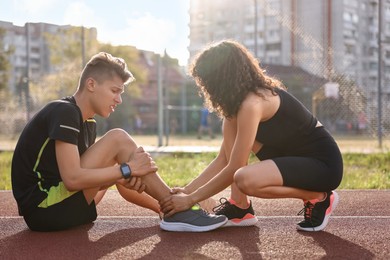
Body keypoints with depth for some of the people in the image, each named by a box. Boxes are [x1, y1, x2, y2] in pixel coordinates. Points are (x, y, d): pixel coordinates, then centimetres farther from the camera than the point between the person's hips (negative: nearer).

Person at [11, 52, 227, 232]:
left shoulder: (86, 122, 14)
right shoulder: (63, 112, -15)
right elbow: (72, 178, -25)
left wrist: (128, 178, -11)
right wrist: (127, 169, -19)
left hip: (58, 205, 10)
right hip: (43, 208, -10)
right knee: (118, 139, -16)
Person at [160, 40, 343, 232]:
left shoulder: (252, 103, -23)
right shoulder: (240, 99, 6)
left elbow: (234, 169, -21)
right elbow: (223, 159, 8)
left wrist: (191, 199, -12)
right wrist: (187, 190, 4)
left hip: (323, 164, -9)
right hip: (297, 157, 9)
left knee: (245, 179, -32)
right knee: (231, 125, 2)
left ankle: (319, 198, -7)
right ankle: (240, 208, 4)